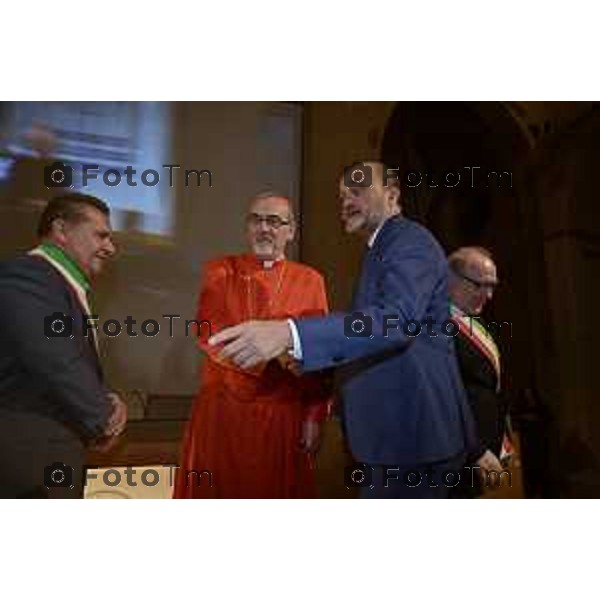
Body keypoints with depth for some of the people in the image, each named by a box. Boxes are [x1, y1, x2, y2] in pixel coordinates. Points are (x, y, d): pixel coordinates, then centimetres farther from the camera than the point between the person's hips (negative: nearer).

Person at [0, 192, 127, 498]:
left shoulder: (68, 287, 13)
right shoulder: (27, 276, -19)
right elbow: (58, 366, -27)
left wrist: (106, 402, -6)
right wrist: (104, 417, -11)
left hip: (52, 452, 10)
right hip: (30, 458, -10)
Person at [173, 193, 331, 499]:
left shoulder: (310, 280, 1)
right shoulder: (220, 271, 3)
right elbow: (207, 333, -10)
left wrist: (315, 417, -5)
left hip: (284, 416, 0)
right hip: (222, 412, 1)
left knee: (277, 490, 11)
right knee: (219, 490, 11)